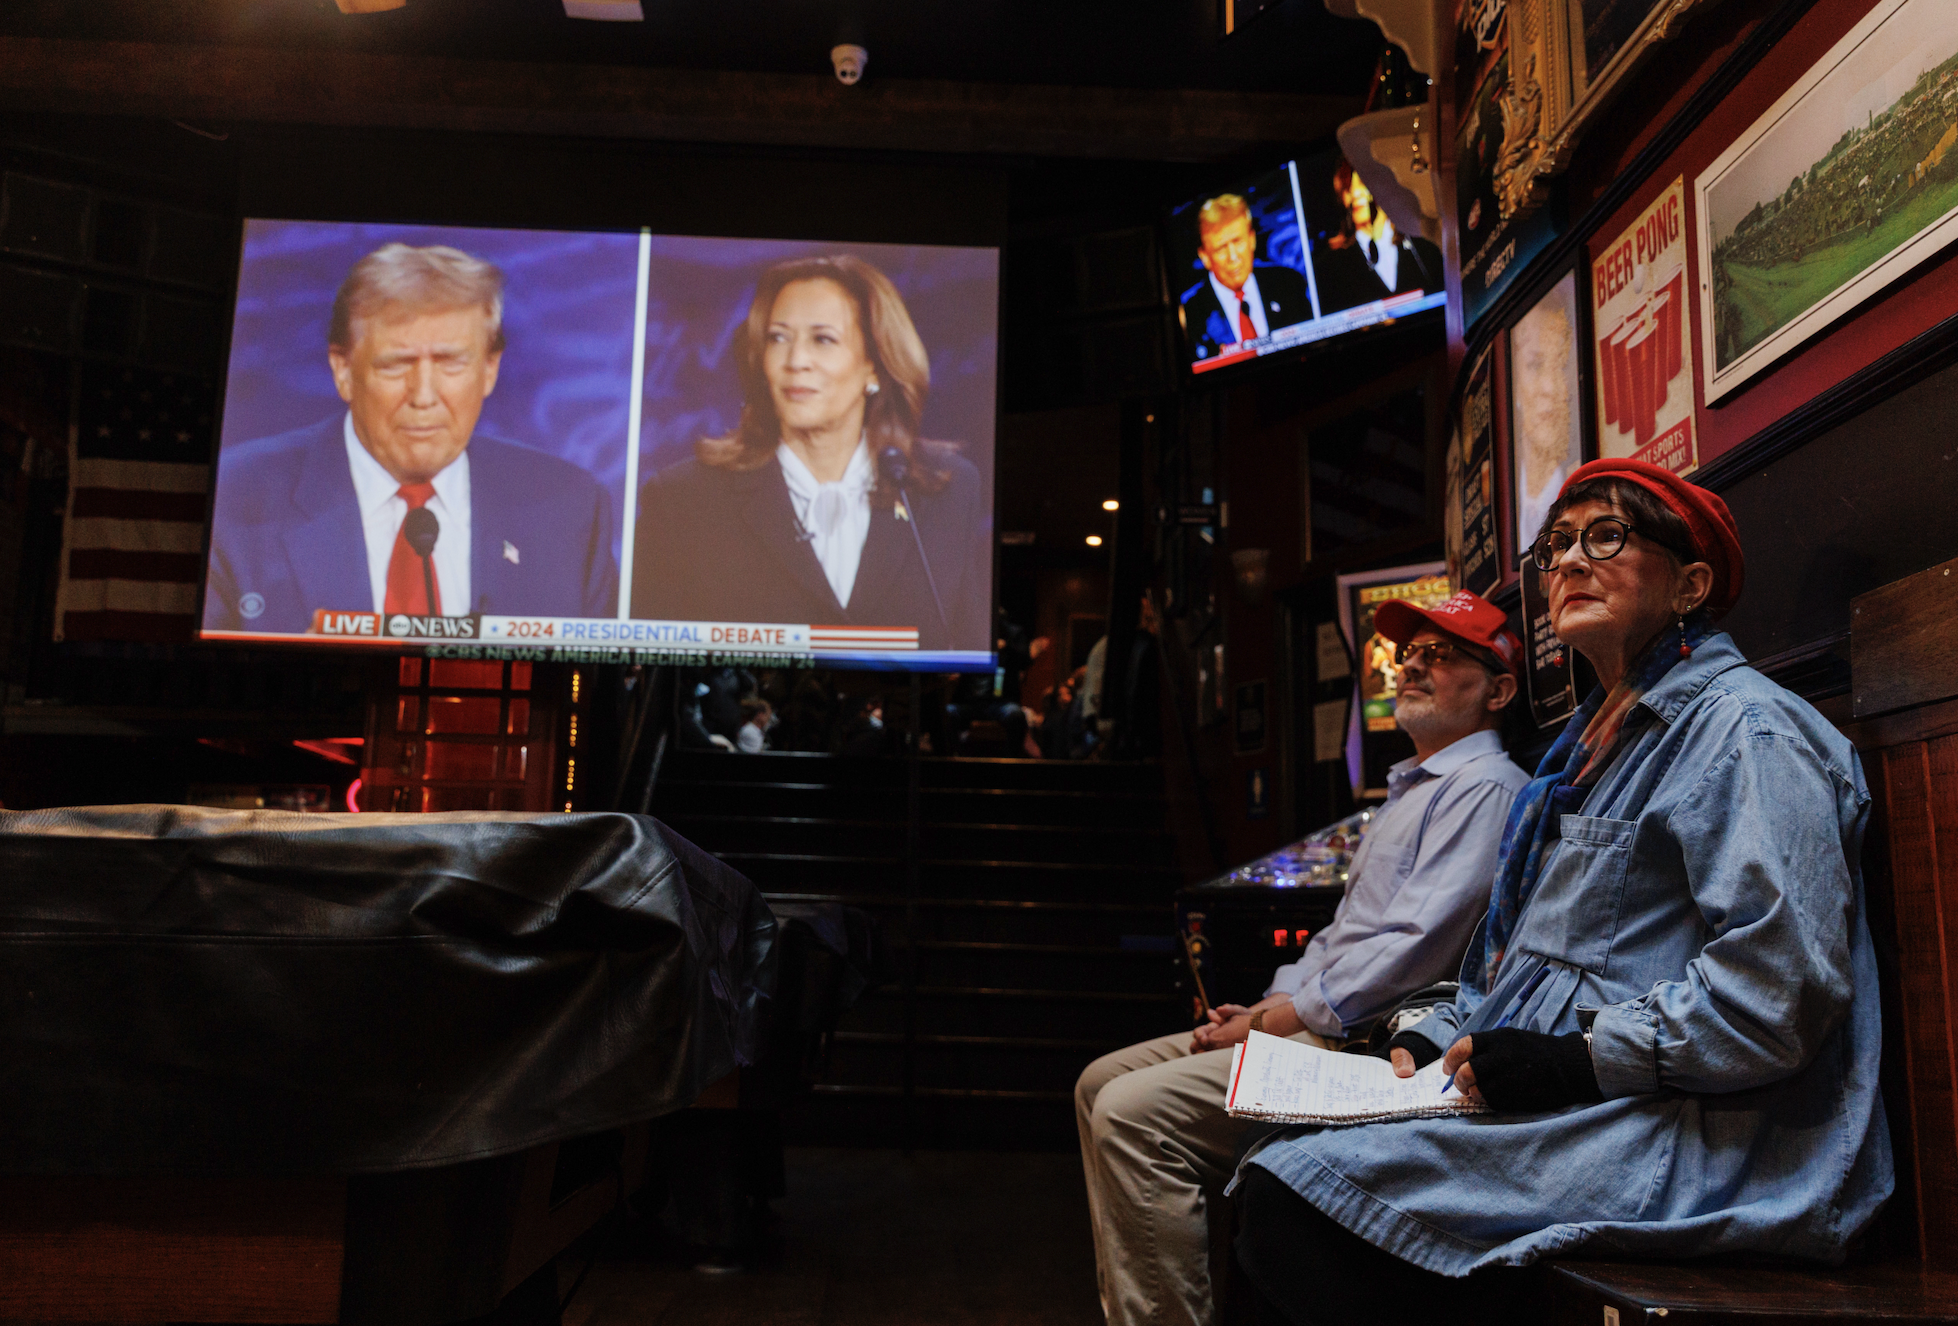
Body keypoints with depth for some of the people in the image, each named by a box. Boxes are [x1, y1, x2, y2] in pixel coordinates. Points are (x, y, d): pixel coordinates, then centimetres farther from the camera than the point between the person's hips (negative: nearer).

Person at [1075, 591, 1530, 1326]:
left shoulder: (1484, 788, -10)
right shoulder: (1412, 787, 23)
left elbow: (1410, 952, -20)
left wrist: (1274, 1019, -14)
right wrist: (1264, 1004, 9)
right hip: (1316, 1023, 11)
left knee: (1133, 1114, -23)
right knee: (1102, 1083, 7)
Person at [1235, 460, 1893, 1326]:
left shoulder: (1746, 728, -8)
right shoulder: (1594, 741, 23)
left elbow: (1778, 987, -20)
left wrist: (1576, 1060, -19)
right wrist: (1439, 1039, 9)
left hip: (1681, 1140, -9)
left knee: (1304, 1199, -24)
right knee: (1277, 1179, -10)